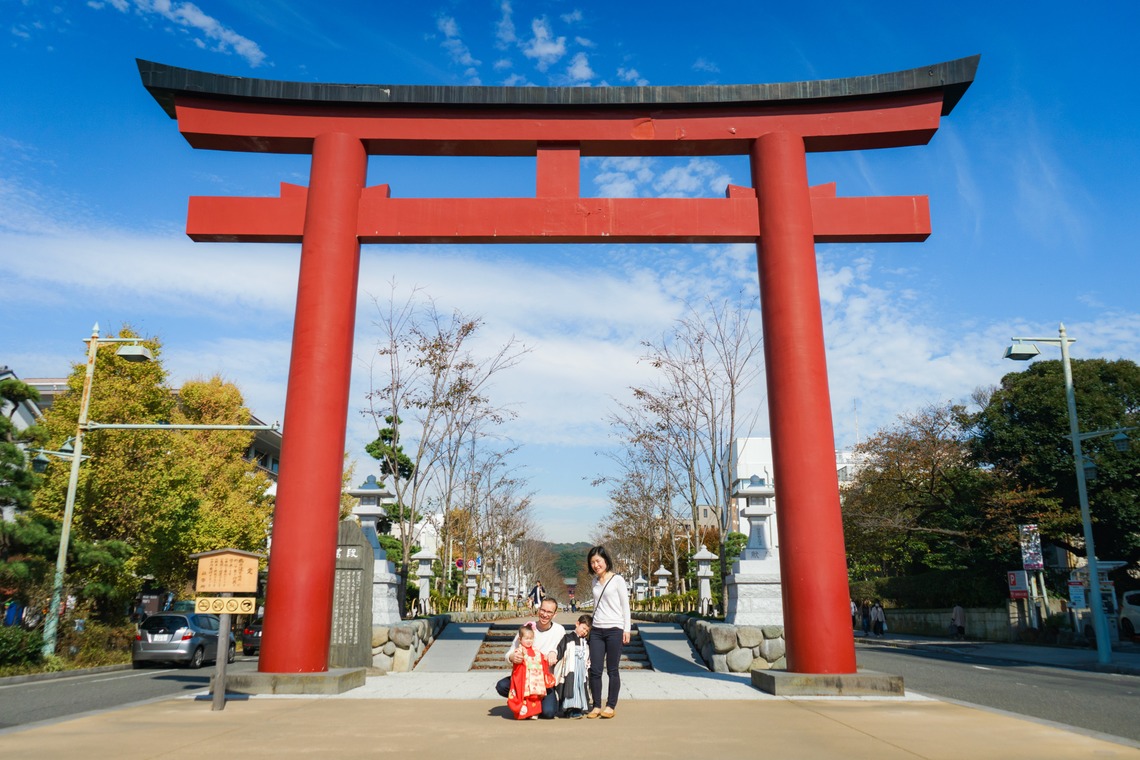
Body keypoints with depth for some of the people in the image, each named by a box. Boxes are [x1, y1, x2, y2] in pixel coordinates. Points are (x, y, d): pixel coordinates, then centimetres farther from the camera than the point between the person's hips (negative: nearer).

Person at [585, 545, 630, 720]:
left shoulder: (617, 580, -3)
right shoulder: (595, 581, 13)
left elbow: (625, 606, -2)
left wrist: (626, 629, -7)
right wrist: (590, 624, 16)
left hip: (614, 630, -5)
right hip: (597, 630, 5)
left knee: (612, 670, 1)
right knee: (595, 670, 1)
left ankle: (610, 706, 10)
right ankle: (596, 706, 11)